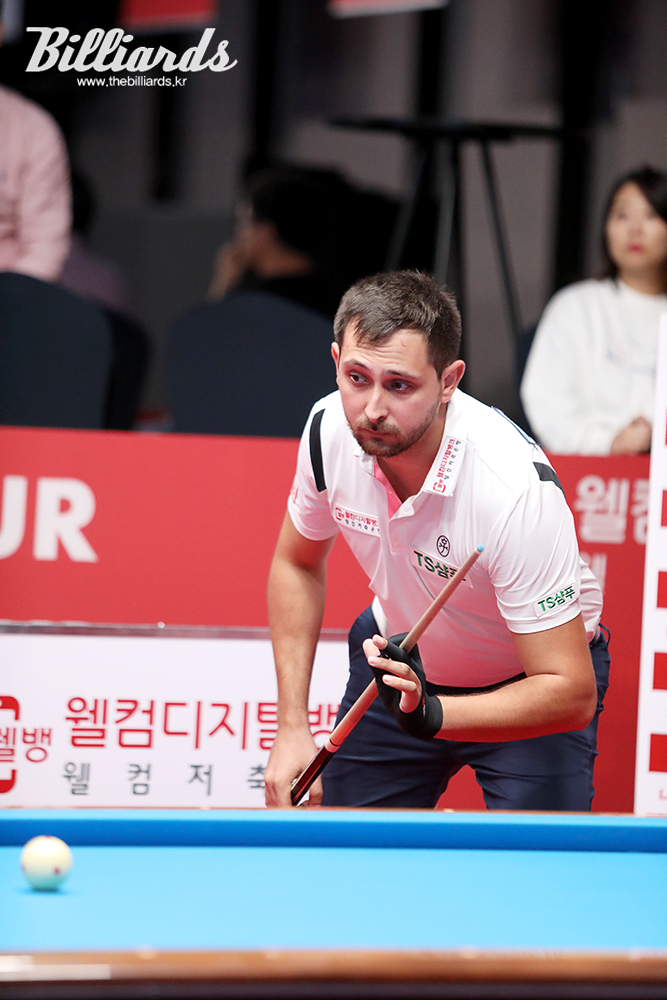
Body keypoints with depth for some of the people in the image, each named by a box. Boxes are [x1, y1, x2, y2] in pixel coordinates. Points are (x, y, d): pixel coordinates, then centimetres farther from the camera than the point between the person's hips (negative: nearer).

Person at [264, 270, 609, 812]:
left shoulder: (518, 488, -37)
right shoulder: (331, 428, -21)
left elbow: (571, 692, -34)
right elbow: (298, 564, 1)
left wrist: (430, 714, -47)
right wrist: (293, 727, -6)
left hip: (529, 682, -4)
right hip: (399, 666, 4)